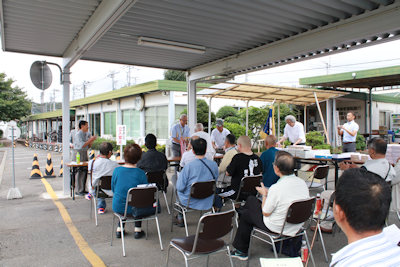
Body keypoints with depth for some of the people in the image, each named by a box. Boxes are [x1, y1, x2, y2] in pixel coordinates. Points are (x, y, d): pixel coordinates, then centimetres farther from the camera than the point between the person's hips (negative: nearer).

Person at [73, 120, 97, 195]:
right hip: (78, 153, -8)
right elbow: (82, 145, -21)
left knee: (85, 171, 6)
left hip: (85, 153, 8)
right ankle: (79, 191, -2)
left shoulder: (87, 134, 13)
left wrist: (91, 140, -1)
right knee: (80, 172, -8)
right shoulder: (78, 134, -11)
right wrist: (90, 140, -18)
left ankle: (83, 189, 14)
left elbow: (88, 146, 15)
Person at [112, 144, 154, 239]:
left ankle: (119, 229, 33)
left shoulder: (117, 170, -10)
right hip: (134, 208, -3)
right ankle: (138, 230, 25)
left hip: (117, 207, 3)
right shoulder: (141, 173, -17)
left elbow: (113, 189, 4)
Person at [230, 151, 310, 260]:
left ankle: (241, 251, 35)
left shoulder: (276, 188, -32)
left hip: (277, 228, -7)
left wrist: (264, 194, -3)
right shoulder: (302, 183, -10)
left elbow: (265, 213, -18)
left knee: (246, 214, 17)